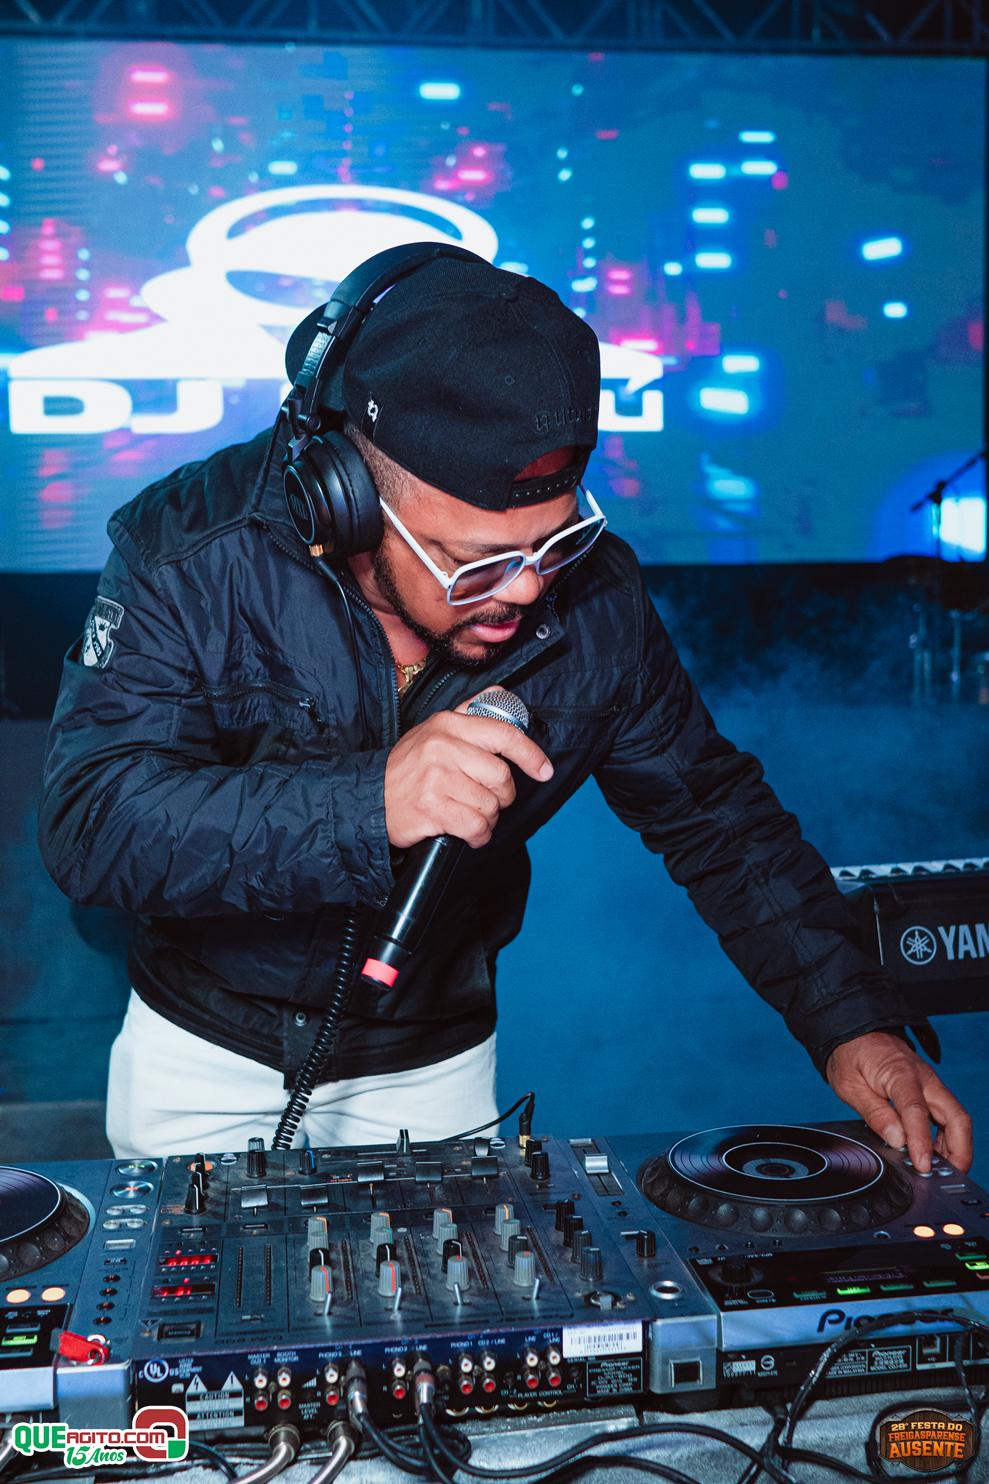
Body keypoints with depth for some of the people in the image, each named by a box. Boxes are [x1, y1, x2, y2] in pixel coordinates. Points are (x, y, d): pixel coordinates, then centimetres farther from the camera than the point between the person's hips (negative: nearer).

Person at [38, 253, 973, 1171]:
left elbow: (719, 818, -6)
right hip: (204, 1051, -1)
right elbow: (89, 821, -33)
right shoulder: (192, 555, -25)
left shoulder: (595, 600, -17)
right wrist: (368, 804, -46)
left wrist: (851, 1023, -15)